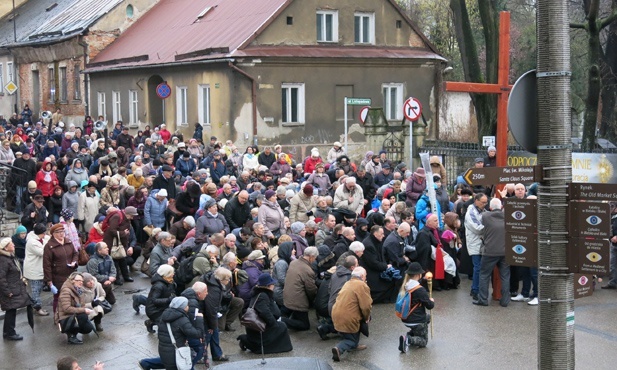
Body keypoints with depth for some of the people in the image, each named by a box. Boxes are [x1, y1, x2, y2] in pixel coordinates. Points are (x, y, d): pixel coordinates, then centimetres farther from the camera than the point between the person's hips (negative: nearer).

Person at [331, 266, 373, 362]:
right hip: (348, 319, -7)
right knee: (353, 340, 8)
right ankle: (339, 348, -17)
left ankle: (355, 344, 23)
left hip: (336, 316, 7)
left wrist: (365, 316, 19)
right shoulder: (362, 285, -9)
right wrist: (366, 317, 5)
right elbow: (366, 306, -15)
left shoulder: (347, 283, 16)